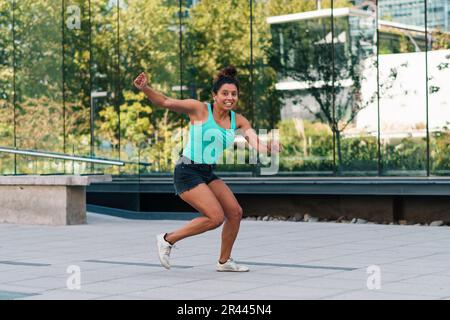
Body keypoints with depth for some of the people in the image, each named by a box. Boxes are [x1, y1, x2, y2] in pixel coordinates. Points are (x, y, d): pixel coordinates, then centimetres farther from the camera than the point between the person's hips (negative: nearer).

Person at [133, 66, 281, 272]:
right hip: (188, 172, -7)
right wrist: (145, 88, -31)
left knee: (235, 212, 2)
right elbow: (165, 102, -13)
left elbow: (257, 144, -10)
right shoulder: (200, 110, -11)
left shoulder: (238, 120, 4)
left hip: (208, 174, 7)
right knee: (216, 218, -16)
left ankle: (224, 261, 22)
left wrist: (268, 148, -33)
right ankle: (168, 239, 1)